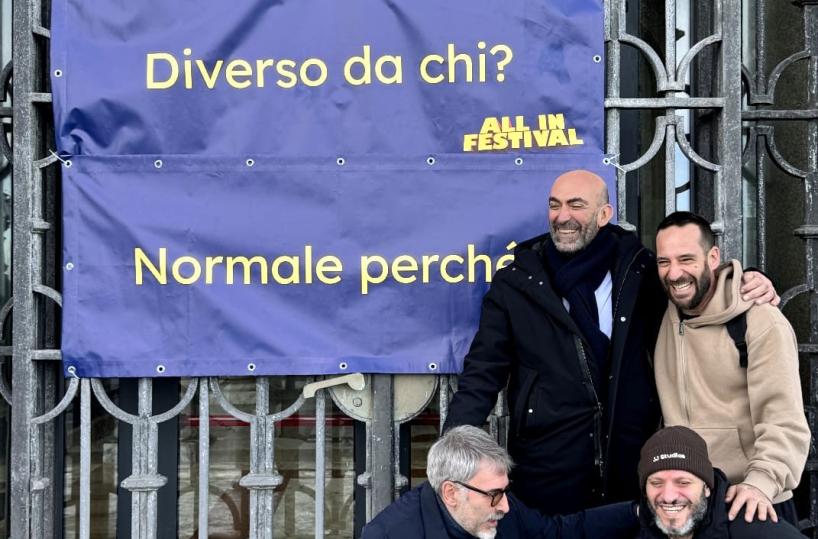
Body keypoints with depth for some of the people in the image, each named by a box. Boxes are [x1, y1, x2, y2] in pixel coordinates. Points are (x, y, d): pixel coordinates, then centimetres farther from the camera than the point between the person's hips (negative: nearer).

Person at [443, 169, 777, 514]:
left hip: (631, 466, 1)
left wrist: (750, 292, -5)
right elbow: (483, 374, 1)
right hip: (546, 470, -1)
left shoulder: (641, 272, 4)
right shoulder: (515, 283, 1)